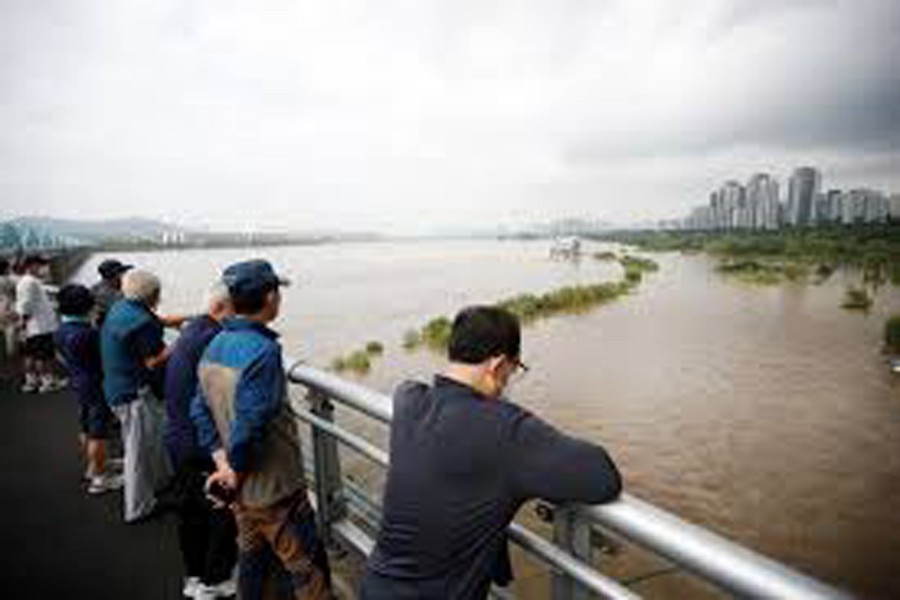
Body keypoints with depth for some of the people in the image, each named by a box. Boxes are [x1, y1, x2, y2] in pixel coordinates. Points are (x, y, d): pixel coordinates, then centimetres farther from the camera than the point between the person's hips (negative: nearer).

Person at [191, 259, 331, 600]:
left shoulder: (214, 347, 1)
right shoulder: (263, 350, -26)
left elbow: (201, 410, 5)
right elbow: (250, 422, -28)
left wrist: (222, 460, 1)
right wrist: (236, 470, -12)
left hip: (243, 489, 8)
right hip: (275, 488, -8)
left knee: (252, 559, 25)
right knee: (309, 570, 7)